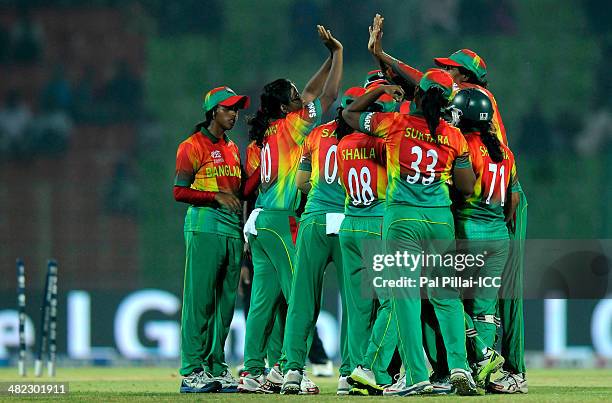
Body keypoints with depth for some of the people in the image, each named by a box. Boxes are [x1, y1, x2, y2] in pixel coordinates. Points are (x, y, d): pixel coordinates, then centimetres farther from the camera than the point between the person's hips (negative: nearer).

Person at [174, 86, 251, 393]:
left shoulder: (232, 149, 21)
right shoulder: (193, 146, -2)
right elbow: (180, 191, -9)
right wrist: (216, 196, -19)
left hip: (233, 230, 8)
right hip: (205, 227, -8)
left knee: (225, 301, 7)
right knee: (199, 299, -9)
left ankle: (216, 367, 11)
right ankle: (192, 371, -10)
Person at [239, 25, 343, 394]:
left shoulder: (272, 129, 15)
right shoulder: (290, 126, -7)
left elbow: (313, 93, 24)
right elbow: (329, 95, -6)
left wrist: (331, 57, 23)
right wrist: (338, 52, 3)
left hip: (261, 220, 9)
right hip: (279, 221, -9)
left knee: (265, 297, 8)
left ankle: (252, 372, 6)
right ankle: (293, 369, -13)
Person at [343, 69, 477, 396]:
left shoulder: (395, 124, -2)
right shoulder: (454, 136, 4)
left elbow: (349, 114, 14)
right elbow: (467, 187, 6)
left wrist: (381, 90, 22)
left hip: (402, 219, -2)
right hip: (441, 220, 2)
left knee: (405, 296, -1)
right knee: (446, 295, 13)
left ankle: (416, 375, -6)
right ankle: (459, 365, 1)